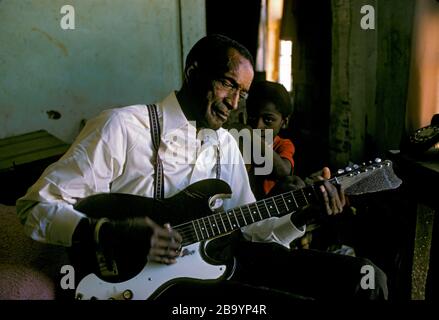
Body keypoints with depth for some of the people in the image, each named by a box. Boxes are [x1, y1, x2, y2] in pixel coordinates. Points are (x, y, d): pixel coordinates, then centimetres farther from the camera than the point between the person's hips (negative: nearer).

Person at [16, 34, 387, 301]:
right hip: (155, 276, -7)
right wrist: (116, 233, -25)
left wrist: (301, 217, -2)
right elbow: (36, 205, -8)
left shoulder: (226, 144, 14)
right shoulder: (124, 127, -9)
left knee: (365, 278, -6)